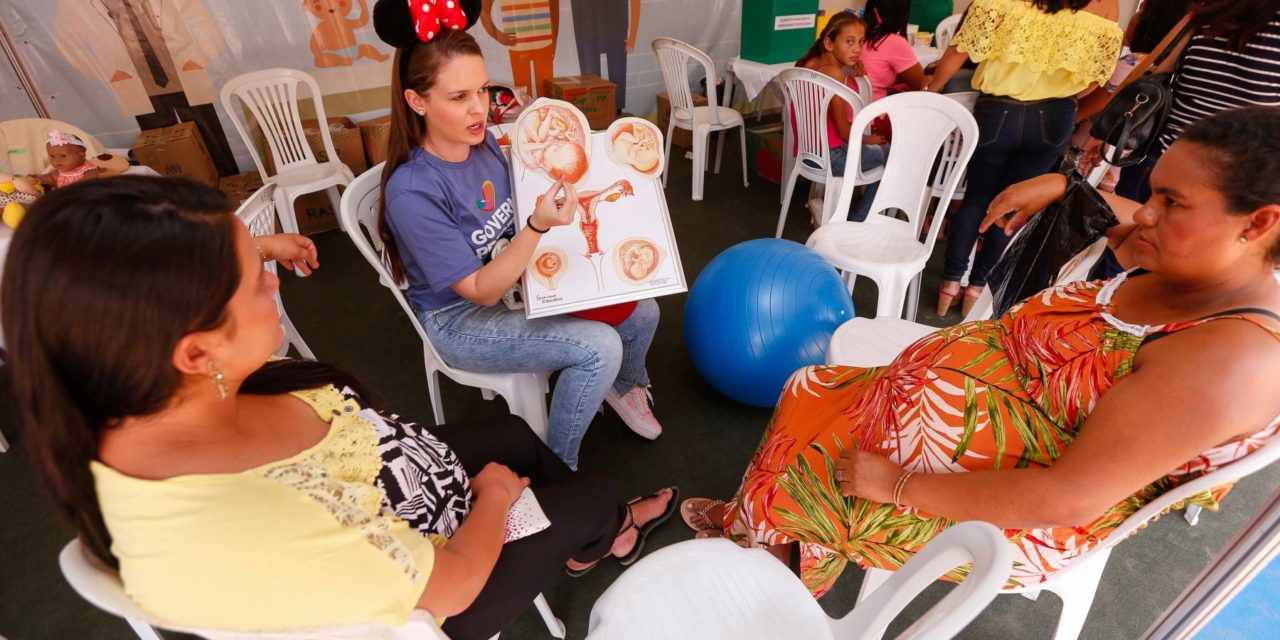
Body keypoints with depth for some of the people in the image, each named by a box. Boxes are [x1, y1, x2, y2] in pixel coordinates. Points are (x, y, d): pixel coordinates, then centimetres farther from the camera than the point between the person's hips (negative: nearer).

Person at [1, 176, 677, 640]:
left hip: (390, 491, 7)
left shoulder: (146, 391, -22)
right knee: (589, 500, 12)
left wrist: (253, 251, 12)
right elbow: (451, 585, -29)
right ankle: (602, 535, 53)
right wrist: (494, 496, -12)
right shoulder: (238, 534, -46)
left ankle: (595, 534, 51)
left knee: (516, 434, 23)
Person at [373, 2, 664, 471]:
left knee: (641, 312, 0)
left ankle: (624, 387, 32)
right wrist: (539, 226, -37)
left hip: (515, 279, 7)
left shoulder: (484, 142, -8)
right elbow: (481, 291, -26)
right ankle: (557, 468, 1)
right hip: (461, 319, -6)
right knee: (600, 347, -24)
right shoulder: (412, 191, -28)